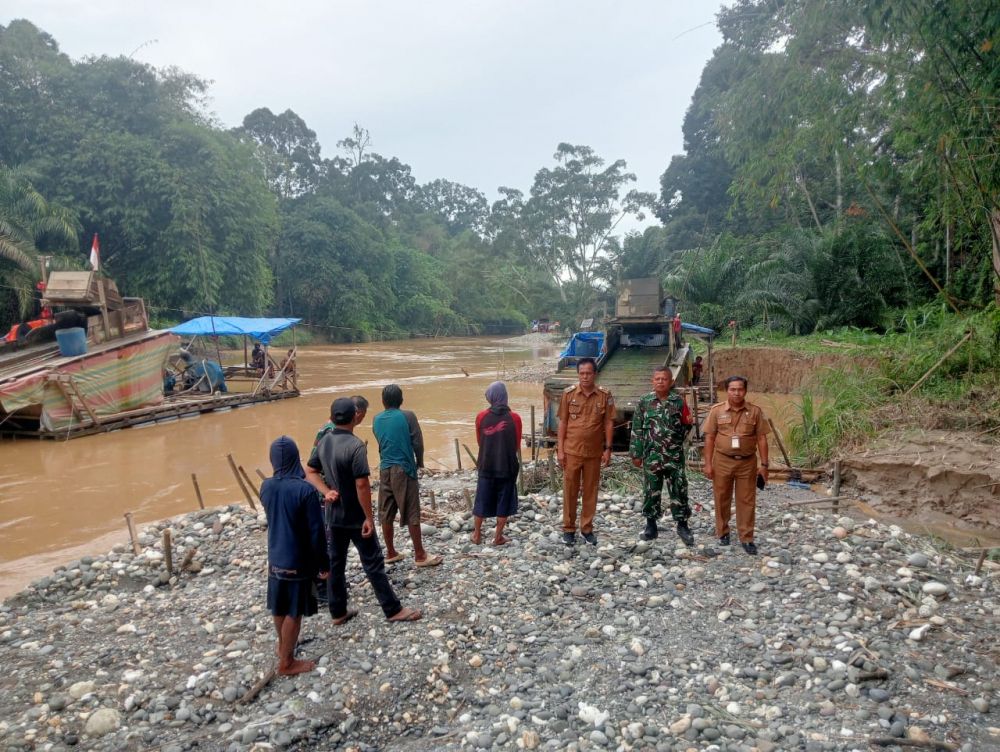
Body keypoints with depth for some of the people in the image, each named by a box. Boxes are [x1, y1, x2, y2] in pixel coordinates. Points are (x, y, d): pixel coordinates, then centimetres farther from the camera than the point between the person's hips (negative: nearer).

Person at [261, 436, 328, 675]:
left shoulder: (266, 487, -5)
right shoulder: (305, 490, -24)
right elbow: (316, 531, -19)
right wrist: (323, 563, -9)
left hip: (276, 557, 6)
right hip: (298, 561, -6)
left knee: (279, 607, 23)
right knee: (294, 611, 8)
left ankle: (283, 646, 43)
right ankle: (287, 662, 20)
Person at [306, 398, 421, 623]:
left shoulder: (324, 442, 1)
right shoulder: (355, 445, -23)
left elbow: (310, 472, 10)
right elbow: (362, 485, -25)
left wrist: (326, 492, -1)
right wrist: (369, 517, -18)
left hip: (333, 515, 7)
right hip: (355, 517, -7)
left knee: (335, 562, 15)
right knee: (373, 562, 3)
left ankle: (338, 612, 25)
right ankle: (393, 610, 13)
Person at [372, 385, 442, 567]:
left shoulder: (377, 419, 5)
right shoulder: (407, 416, -8)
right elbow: (418, 442, -8)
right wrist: (419, 462, 8)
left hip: (385, 469, 5)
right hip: (404, 469, -5)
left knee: (386, 513, 11)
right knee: (411, 513, 0)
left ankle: (391, 553, 20)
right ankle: (420, 555, 5)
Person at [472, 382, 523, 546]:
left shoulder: (481, 417, -7)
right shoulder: (514, 418, -9)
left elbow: (479, 441, 7)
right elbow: (516, 445, 2)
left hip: (486, 466, 1)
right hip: (507, 467, -1)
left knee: (482, 501, 14)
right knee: (503, 503, 11)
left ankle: (477, 535, 24)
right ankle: (498, 537, 17)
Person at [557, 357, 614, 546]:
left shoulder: (605, 395, -3)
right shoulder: (568, 393, -3)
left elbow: (609, 423, 1)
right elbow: (562, 422, 0)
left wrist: (608, 449, -3)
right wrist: (560, 449, -3)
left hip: (594, 452, 1)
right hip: (571, 451, 0)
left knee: (590, 491, 9)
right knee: (569, 490, 6)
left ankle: (587, 528, 22)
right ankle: (568, 528, 17)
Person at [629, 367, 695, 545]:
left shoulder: (679, 401, 2)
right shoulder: (644, 401, 1)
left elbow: (685, 427, 13)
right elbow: (637, 429, 2)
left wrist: (688, 423, -11)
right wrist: (636, 453, 0)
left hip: (675, 455, 0)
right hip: (651, 455, 0)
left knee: (679, 490, 3)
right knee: (651, 491, 7)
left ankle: (682, 525, 17)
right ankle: (651, 526, 20)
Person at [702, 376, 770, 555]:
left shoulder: (755, 411, -2)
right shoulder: (716, 410, -3)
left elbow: (761, 438, 1)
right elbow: (709, 438, 0)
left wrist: (764, 464, -3)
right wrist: (708, 463, -4)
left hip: (747, 462, 0)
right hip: (722, 461, 0)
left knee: (747, 501, 5)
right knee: (722, 499, 10)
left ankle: (747, 538, 13)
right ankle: (723, 532, 26)